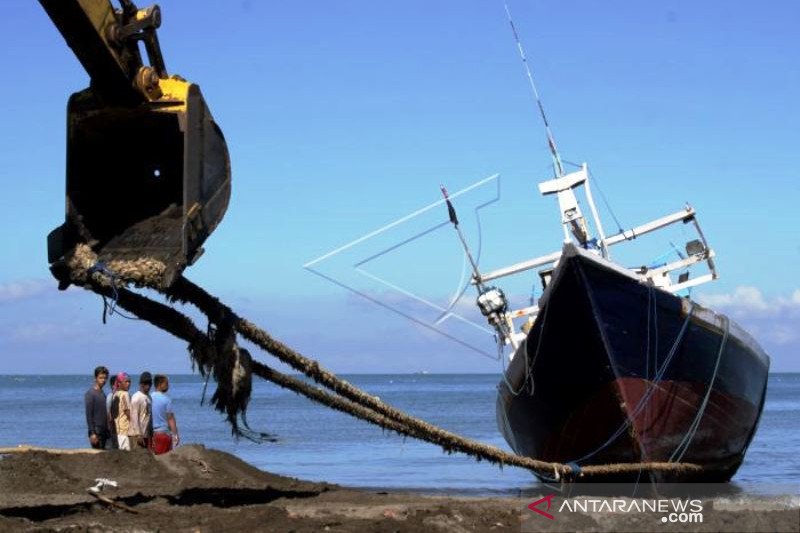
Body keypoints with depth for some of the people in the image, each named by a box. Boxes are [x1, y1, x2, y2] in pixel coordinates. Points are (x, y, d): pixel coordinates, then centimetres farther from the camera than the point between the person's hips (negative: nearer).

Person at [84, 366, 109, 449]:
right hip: (96, 432, -8)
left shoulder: (103, 394, 15)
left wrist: (107, 431, 14)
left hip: (104, 432, 8)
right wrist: (92, 433, -17)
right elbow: (89, 415, -12)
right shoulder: (90, 394, -8)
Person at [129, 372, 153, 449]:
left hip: (146, 434, 8)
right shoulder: (136, 397, -9)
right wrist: (138, 434, -18)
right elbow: (134, 417, -14)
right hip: (137, 435, -8)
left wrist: (151, 433, 11)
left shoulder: (149, 398, 14)